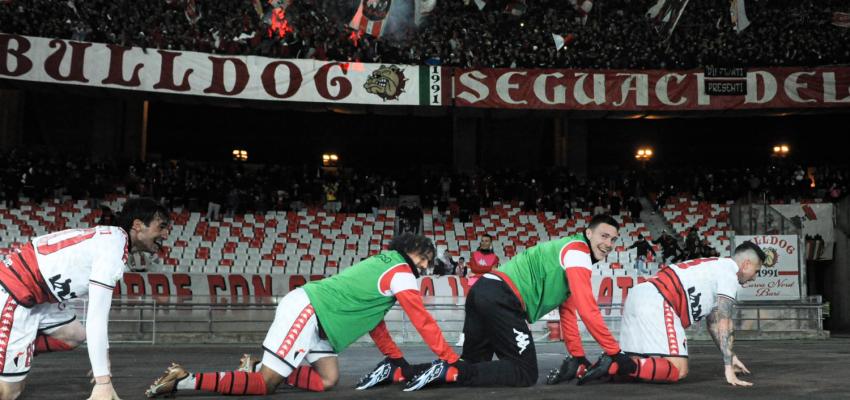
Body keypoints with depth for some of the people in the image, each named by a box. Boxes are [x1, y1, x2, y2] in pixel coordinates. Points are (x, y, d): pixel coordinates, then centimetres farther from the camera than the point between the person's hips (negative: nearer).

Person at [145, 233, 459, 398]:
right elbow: (423, 321, -5)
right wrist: (452, 360, 2)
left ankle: (257, 367, 6)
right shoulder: (401, 273, -6)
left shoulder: (382, 263, 22)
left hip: (312, 315, 10)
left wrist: (397, 359, 25)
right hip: (305, 310, -10)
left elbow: (372, 319, 26)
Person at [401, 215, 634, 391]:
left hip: (483, 292, 10)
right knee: (525, 373, -3)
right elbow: (588, 311, -10)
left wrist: (578, 356, 27)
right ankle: (447, 373, -15)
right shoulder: (578, 251, -2)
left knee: (473, 362, 21)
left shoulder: (569, 253, 28)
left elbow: (568, 311, 30)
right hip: (501, 299, -10)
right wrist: (615, 353, -5)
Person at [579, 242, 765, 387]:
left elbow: (713, 321, 38)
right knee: (678, 370, -11)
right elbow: (724, 323, -4)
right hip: (656, 304, -10)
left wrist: (730, 357, 41)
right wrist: (728, 368, -4)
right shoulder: (729, 272, 3)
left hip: (639, 297, 10)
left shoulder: (714, 268, 31)